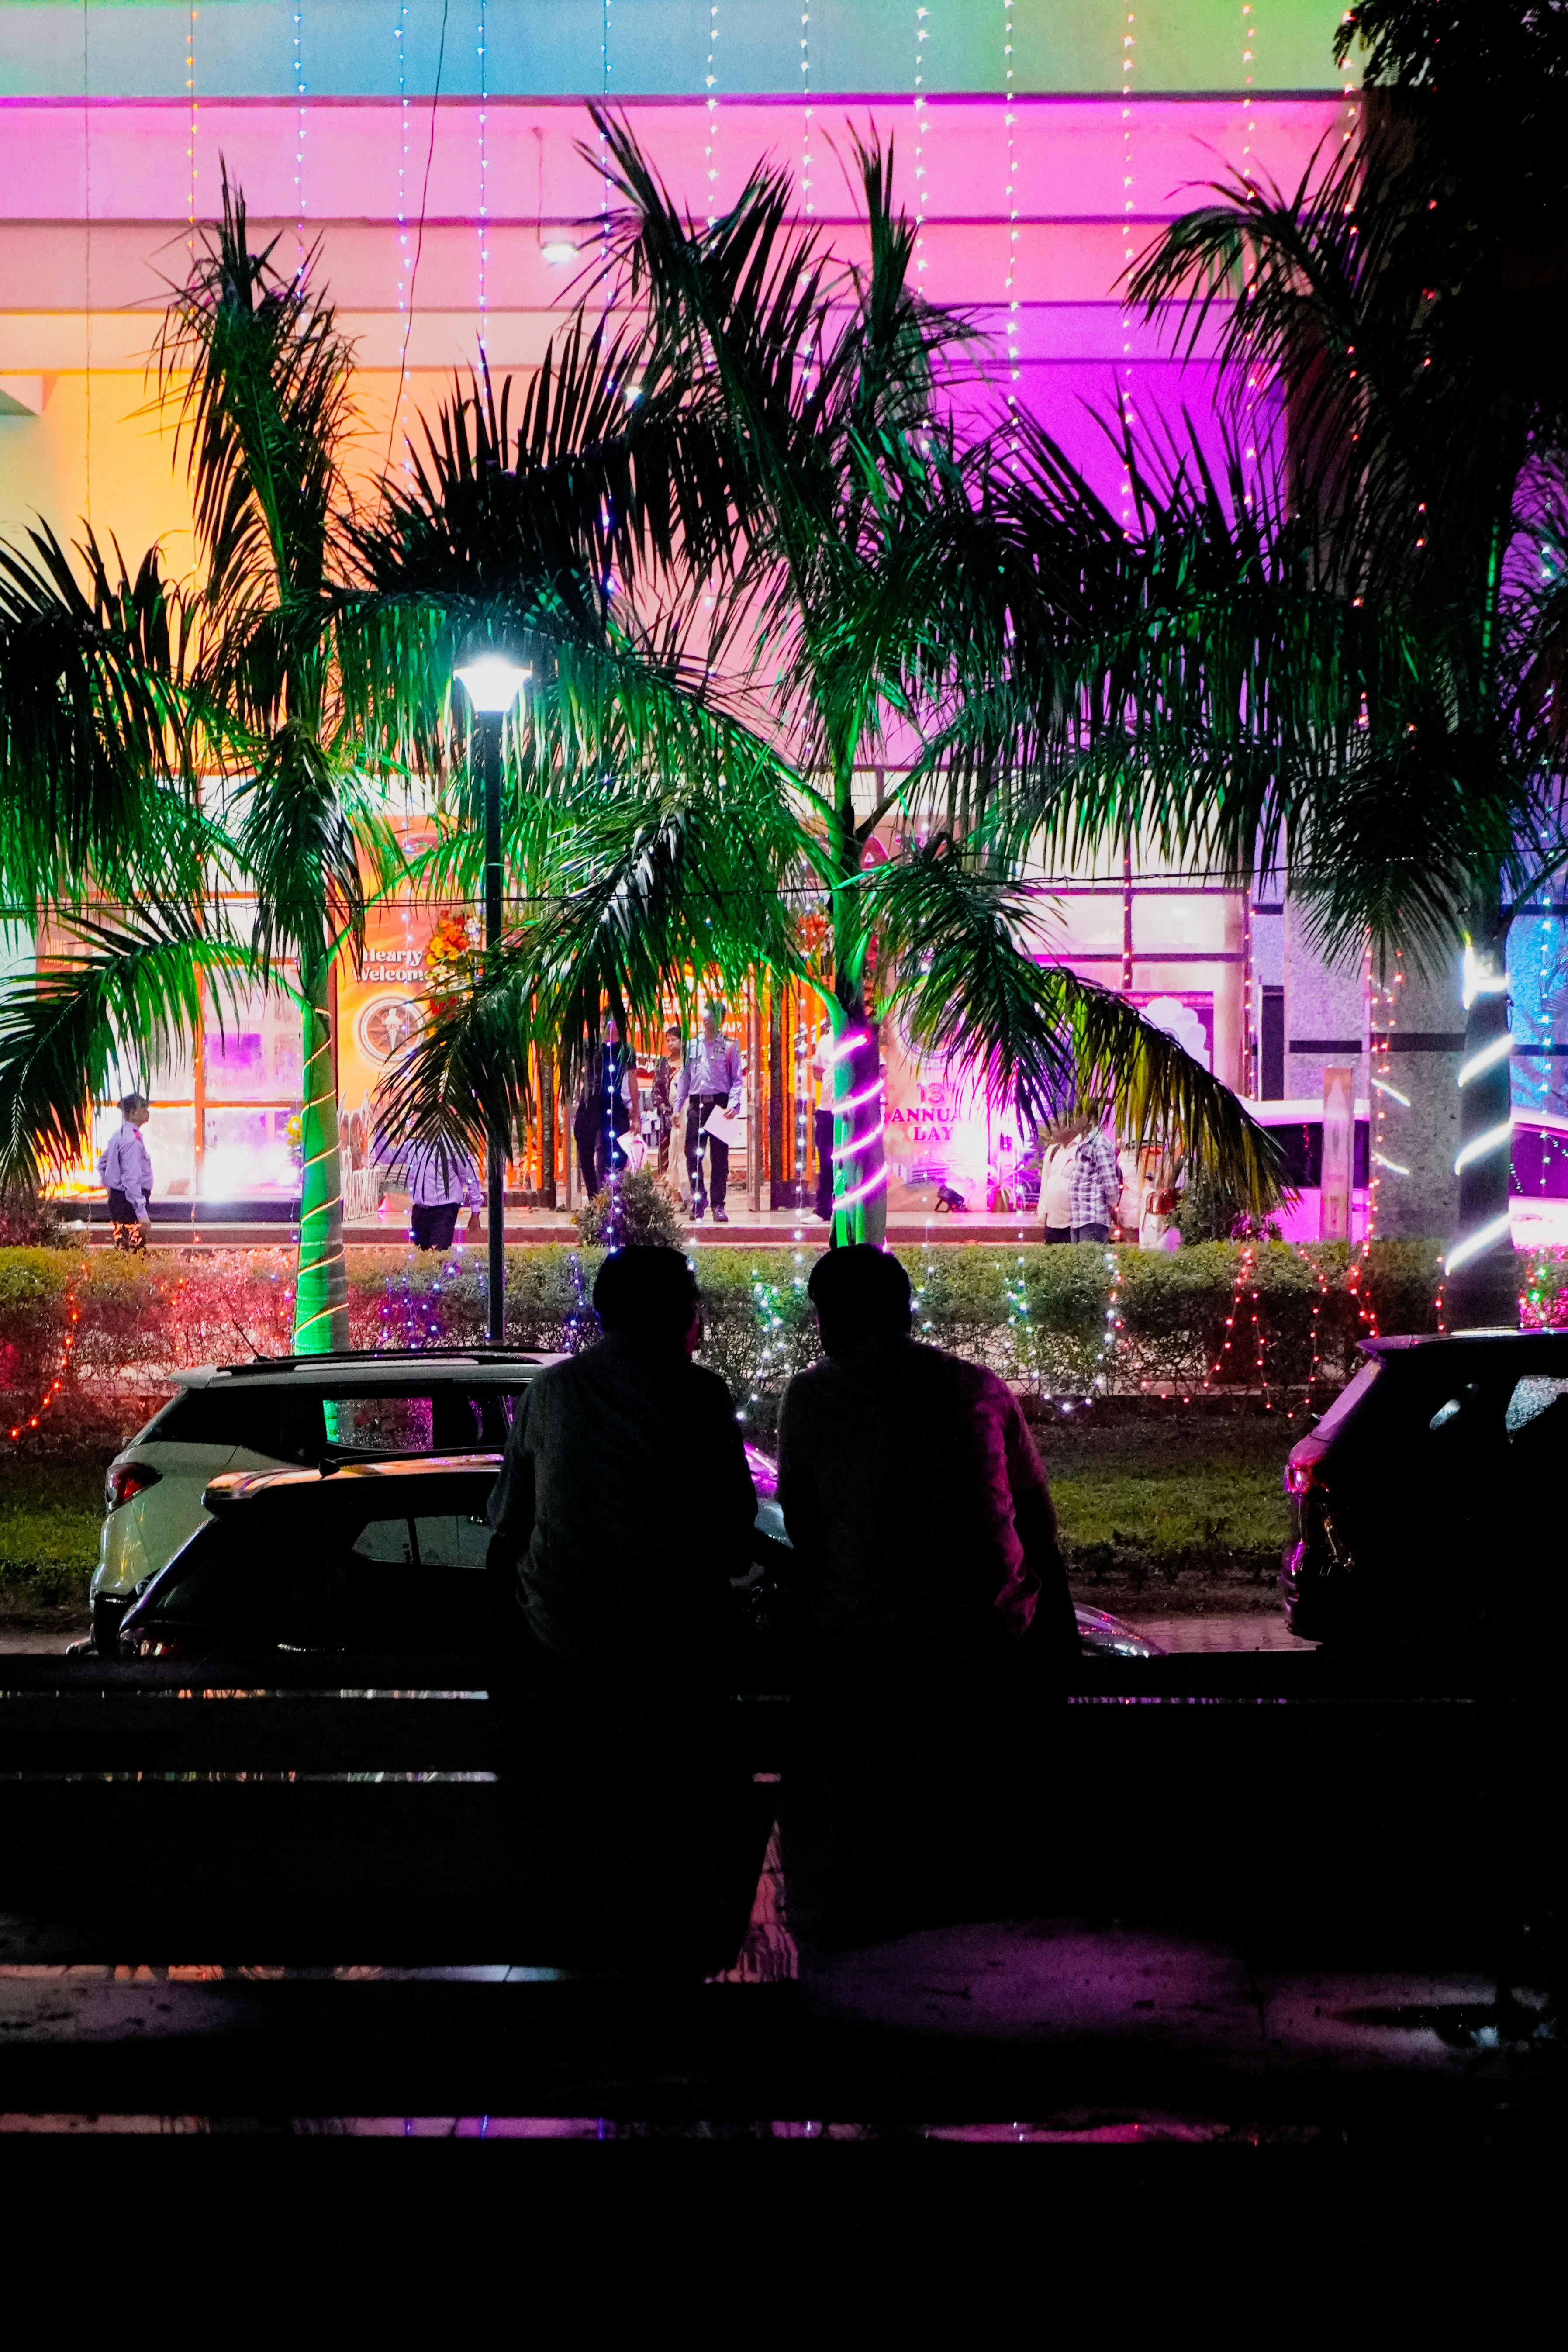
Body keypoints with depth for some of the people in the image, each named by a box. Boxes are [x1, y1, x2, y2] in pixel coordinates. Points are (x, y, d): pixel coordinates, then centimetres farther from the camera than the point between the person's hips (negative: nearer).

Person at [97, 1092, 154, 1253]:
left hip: (117, 1199, 10)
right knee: (135, 1251, -10)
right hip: (130, 1202, -10)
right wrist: (142, 1213, -26)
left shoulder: (118, 1135, 11)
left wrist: (110, 1188, 32)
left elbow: (102, 1164, 24)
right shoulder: (132, 1140, -19)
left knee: (122, 1248, 13)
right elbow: (131, 1179, -25)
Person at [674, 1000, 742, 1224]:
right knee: (693, 1155, -2)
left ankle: (718, 1205, 4)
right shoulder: (693, 1046, 13)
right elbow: (684, 1078, 17)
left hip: (720, 1104, -3)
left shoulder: (730, 1046, 5)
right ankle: (698, 1201, 9)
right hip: (696, 1104, 3)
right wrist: (677, 1106, 10)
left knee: (720, 1158, -1)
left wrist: (733, 1104, -13)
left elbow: (737, 1079, 2)